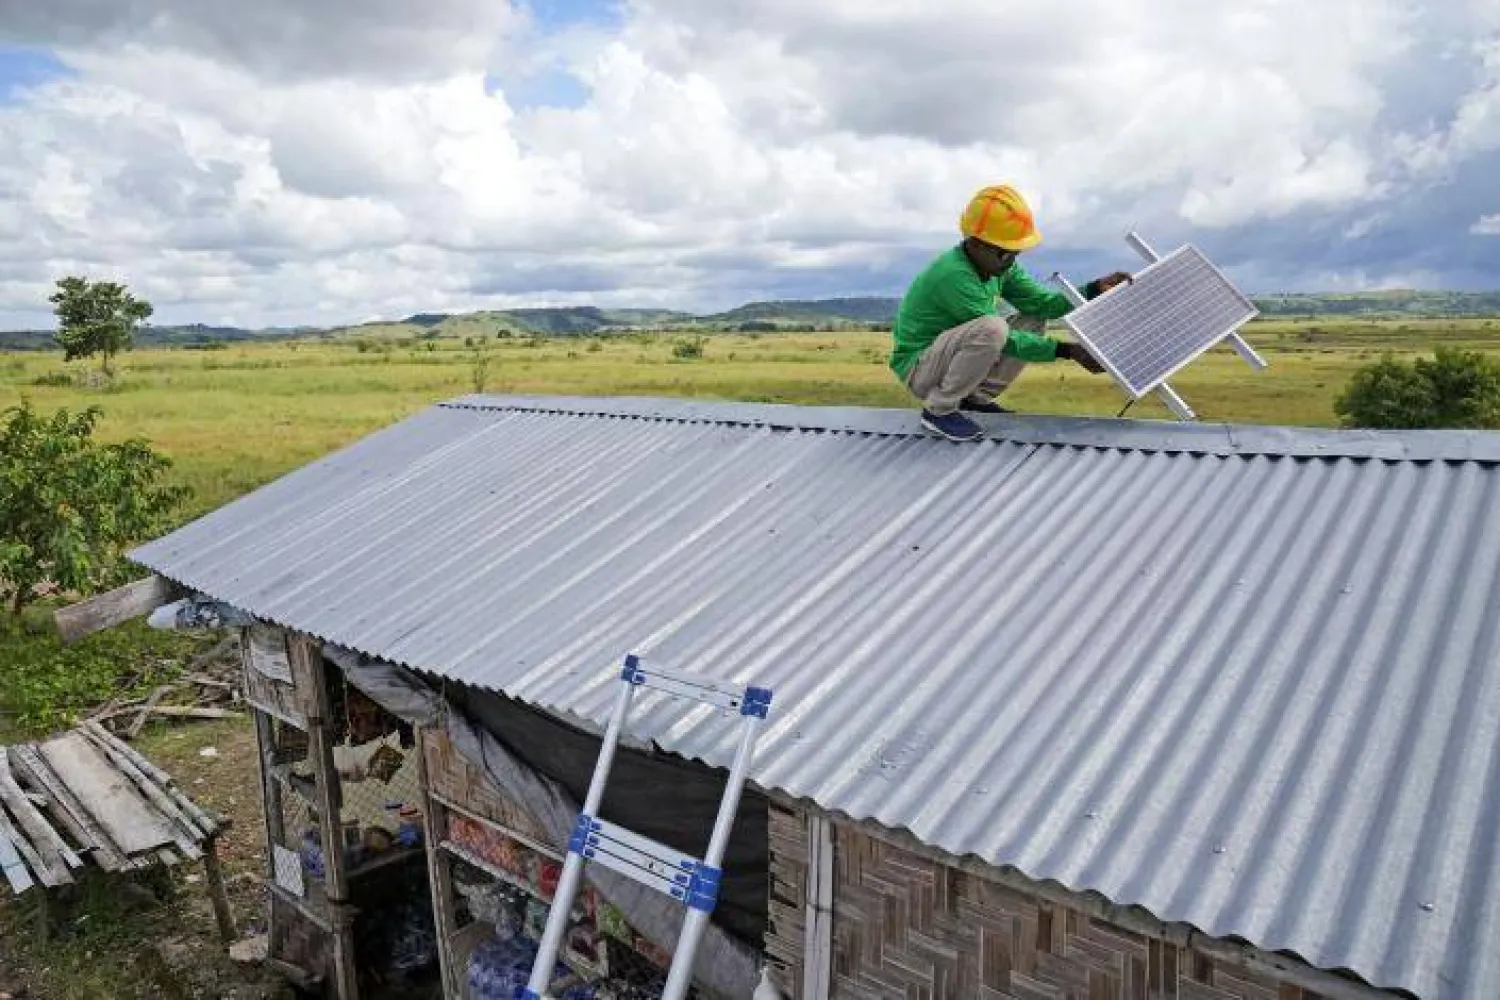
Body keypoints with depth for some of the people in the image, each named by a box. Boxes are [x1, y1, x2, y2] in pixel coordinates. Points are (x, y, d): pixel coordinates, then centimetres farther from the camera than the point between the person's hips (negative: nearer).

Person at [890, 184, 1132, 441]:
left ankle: (976, 398, 6)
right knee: (992, 329, -34)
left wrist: (1094, 290, -17)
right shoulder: (953, 274, -27)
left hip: (951, 355, 9)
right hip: (918, 367, -9)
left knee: (1034, 322, 2)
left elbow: (1041, 301, -4)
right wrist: (1067, 351, -28)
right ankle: (939, 409, -16)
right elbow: (1004, 339, -26)